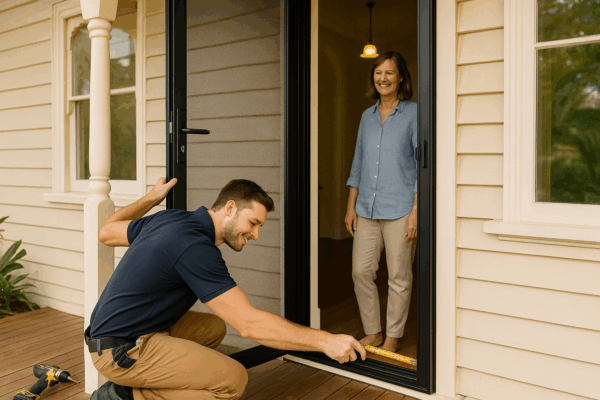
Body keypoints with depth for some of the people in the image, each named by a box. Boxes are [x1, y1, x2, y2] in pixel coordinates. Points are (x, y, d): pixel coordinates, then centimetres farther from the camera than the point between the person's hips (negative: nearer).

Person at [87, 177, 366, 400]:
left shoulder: (169, 218, 5)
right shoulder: (195, 247, -23)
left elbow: (107, 233, 21)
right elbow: (249, 324, -27)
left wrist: (151, 198, 32)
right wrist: (325, 341, -25)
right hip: (121, 349, -10)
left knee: (213, 328, 18)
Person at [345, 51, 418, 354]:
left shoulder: (413, 113, -1)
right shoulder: (367, 116, 14)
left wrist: (416, 211, -12)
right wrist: (351, 206, 10)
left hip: (399, 208, -5)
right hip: (366, 208, 5)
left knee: (398, 277, 4)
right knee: (360, 271, 5)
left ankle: (393, 337, 22)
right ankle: (372, 332, 23)